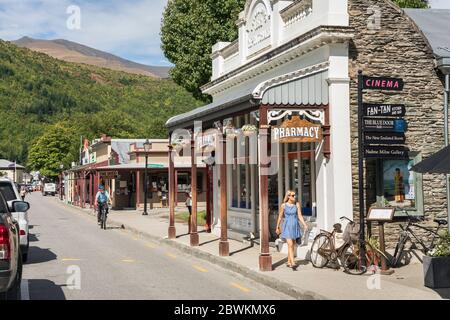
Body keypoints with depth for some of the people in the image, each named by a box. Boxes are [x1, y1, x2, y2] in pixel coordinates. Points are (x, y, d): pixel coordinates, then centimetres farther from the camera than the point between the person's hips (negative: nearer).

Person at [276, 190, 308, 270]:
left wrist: (304, 224, -13)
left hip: (295, 226, 4)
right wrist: (277, 227, 12)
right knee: (290, 245, -15)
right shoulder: (283, 205, -3)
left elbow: (300, 216, 0)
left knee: (292, 245, 11)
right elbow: (280, 217, 6)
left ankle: (289, 262, 25)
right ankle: (292, 263, -21)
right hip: (287, 226, -3)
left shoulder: (297, 204, 2)